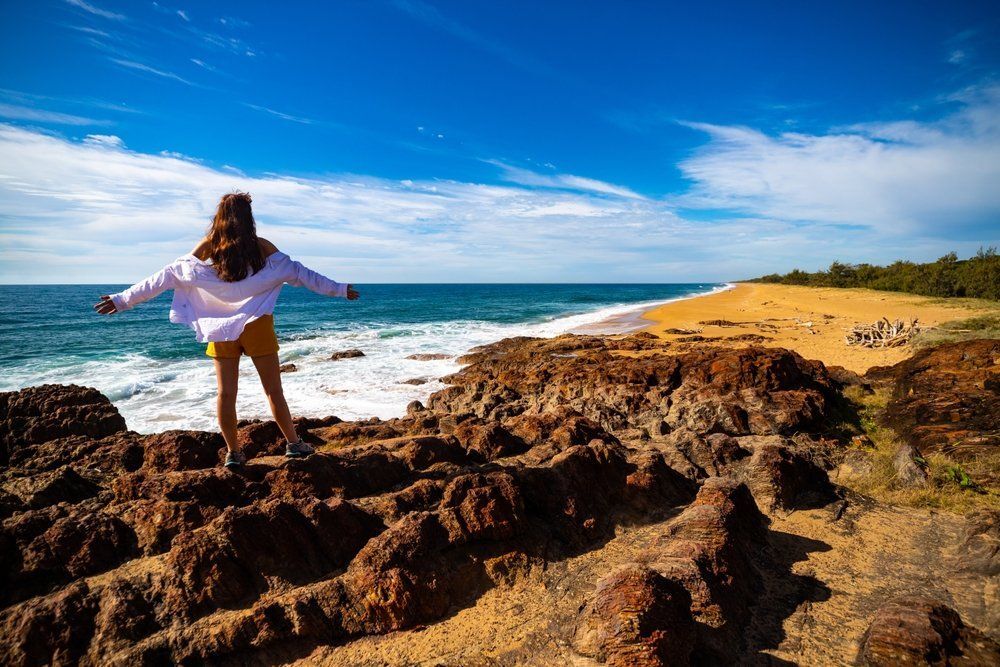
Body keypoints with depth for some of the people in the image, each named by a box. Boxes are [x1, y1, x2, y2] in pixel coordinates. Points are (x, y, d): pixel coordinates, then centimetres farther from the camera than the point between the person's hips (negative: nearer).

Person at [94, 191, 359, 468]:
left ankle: (233, 453, 16)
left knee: (225, 394, 8)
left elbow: (165, 277, 3)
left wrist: (123, 300, 12)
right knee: (274, 390, 7)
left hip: (220, 330, 2)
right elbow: (300, 273, 1)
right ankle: (293, 443, 16)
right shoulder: (261, 247, -3)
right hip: (257, 326, -2)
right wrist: (339, 289, 8)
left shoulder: (206, 248, 1)